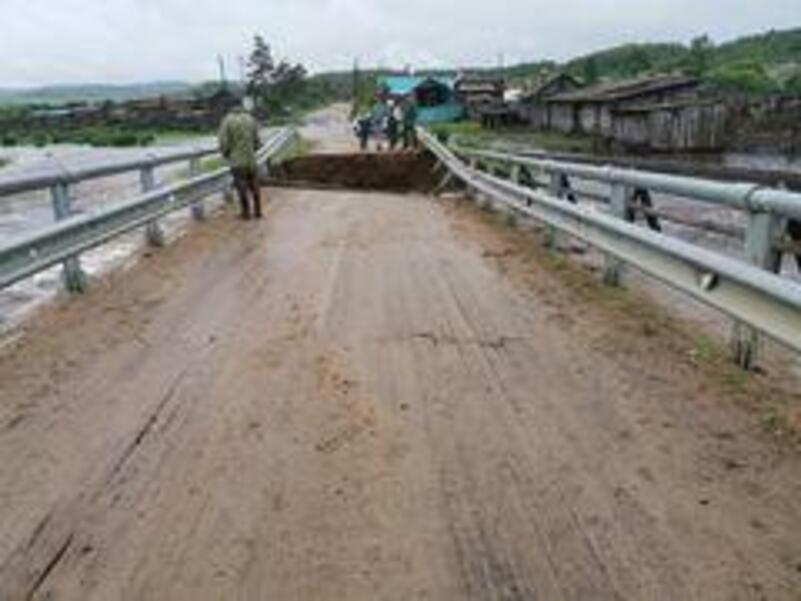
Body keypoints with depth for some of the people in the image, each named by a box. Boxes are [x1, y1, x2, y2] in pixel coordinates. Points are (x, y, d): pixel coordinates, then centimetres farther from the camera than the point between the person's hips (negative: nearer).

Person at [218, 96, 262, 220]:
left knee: (242, 187, 5)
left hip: (237, 160, -3)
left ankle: (246, 213, 10)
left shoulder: (228, 120, -8)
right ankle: (258, 212, 17)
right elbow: (257, 141, 4)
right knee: (254, 186, 12)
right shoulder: (251, 120, 0)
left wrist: (226, 154, 8)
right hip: (251, 159, 3)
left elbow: (224, 142, -10)